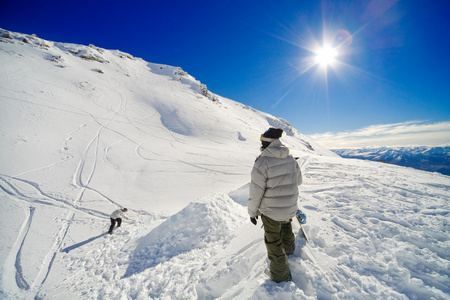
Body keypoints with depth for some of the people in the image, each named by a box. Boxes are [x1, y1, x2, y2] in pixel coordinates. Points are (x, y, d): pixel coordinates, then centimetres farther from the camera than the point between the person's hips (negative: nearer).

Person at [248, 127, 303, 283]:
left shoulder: (262, 162, -25)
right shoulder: (291, 159, -6)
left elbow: (256, 192, -21)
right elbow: (298, 181, 9)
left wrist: (252, 212, -6)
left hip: (270, 211, -6)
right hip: (290, 208, 6)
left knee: (273, 242, 15)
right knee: (286, 225, 35)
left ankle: (281, 276, 34)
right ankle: (289, 248, 63)